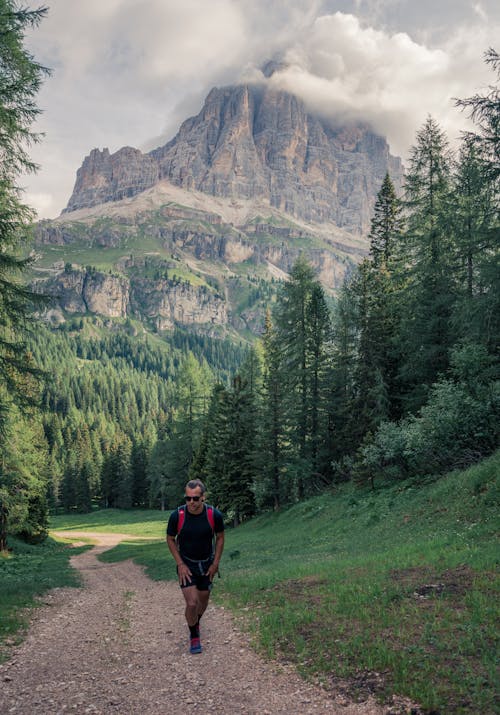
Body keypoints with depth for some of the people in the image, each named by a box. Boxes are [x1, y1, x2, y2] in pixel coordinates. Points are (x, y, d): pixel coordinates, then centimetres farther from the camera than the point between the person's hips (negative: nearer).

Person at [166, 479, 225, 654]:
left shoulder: (214, 515, -20)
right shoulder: (177, 516, -22)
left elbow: (220, 537, -1)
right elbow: (170, 539, -4)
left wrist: (215, 563, -4)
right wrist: (180, 564, -10)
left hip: (207, 565, 2)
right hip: (186, 565, -2)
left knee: (203, 601, 16)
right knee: (192, 603, -12)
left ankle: (196, 623, 49)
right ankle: (194, 635, 15)